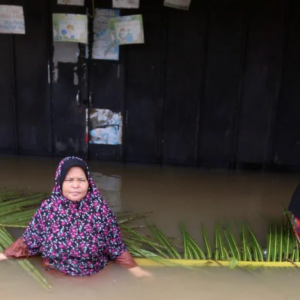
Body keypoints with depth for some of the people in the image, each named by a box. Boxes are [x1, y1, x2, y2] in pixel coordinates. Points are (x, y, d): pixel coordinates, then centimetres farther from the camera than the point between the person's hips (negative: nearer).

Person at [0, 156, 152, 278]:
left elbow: (116, 247, -9)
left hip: (95, 276, -1)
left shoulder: (100, 209, -14)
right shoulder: (47, 208, -11)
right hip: (55, 275, 1)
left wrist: (135, 269, -14)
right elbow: (28, 241, 0)